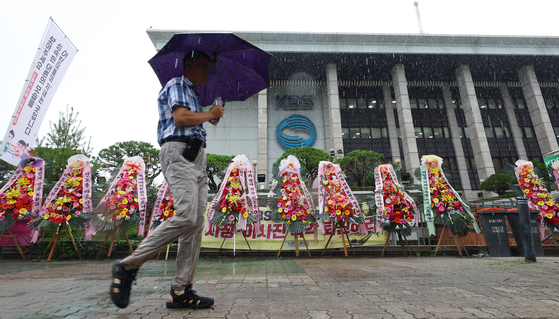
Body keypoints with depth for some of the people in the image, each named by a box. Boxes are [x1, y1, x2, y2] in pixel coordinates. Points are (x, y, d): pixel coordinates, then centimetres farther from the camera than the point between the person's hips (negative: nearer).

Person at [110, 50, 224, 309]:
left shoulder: (191, 93, 33)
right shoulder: (177, 85, 5)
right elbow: (181, 117, -12)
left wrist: (210, 117, 20)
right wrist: (210, 114, 0)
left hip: (196, 157, 10)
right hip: (179, 152, -9)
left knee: (197, 222, -1)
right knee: (186, 217, -22)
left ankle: (180, 292, 2)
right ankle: (128, 266, -5)